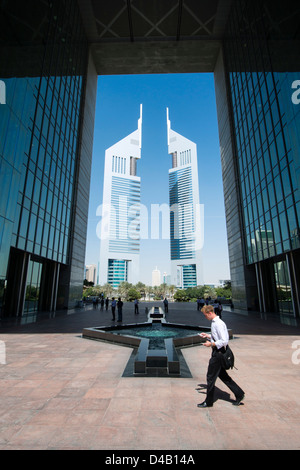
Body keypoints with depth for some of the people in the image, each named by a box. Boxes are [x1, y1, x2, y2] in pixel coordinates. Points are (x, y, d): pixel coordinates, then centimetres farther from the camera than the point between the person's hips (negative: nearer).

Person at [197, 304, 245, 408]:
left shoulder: (218, 324, -23)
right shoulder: (214, 322, 8)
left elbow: (224, 341, -25)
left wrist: (211, 344, -20)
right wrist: (208, 336, 10)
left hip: (218, 353, -10)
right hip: (217, 352, 10)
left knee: (211, 377, 4)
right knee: (223, 375, 20)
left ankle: (208, 401, 20)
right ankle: (239, 394, 31)